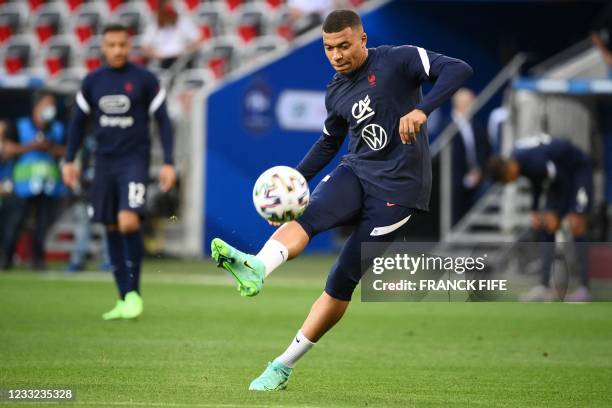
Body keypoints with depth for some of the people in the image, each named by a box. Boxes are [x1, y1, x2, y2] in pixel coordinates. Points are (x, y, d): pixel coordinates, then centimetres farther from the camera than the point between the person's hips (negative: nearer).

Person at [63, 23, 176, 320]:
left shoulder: (145, 80, -3)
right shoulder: (92, 82, 7)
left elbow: (163, 121, 0)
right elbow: (78, 122, 16)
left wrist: (169, 163, -6)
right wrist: (69, 160, 9)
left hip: (135, 161, -4)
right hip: (104, 162, 4)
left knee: (129, 222, -20)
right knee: (111, 229, 6)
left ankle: (133, 292, -6)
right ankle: (124, 300, 14)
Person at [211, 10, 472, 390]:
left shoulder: (397, 60, -8)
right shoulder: (336, 92, 11)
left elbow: (458, 69, -19)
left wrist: (422, 109, -33)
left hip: (397, 187, -5)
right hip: (355, 173, 5)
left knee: (343, 281, -7)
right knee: (305, 215, -29)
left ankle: (284, 366, 0)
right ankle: (257, 267, -58)